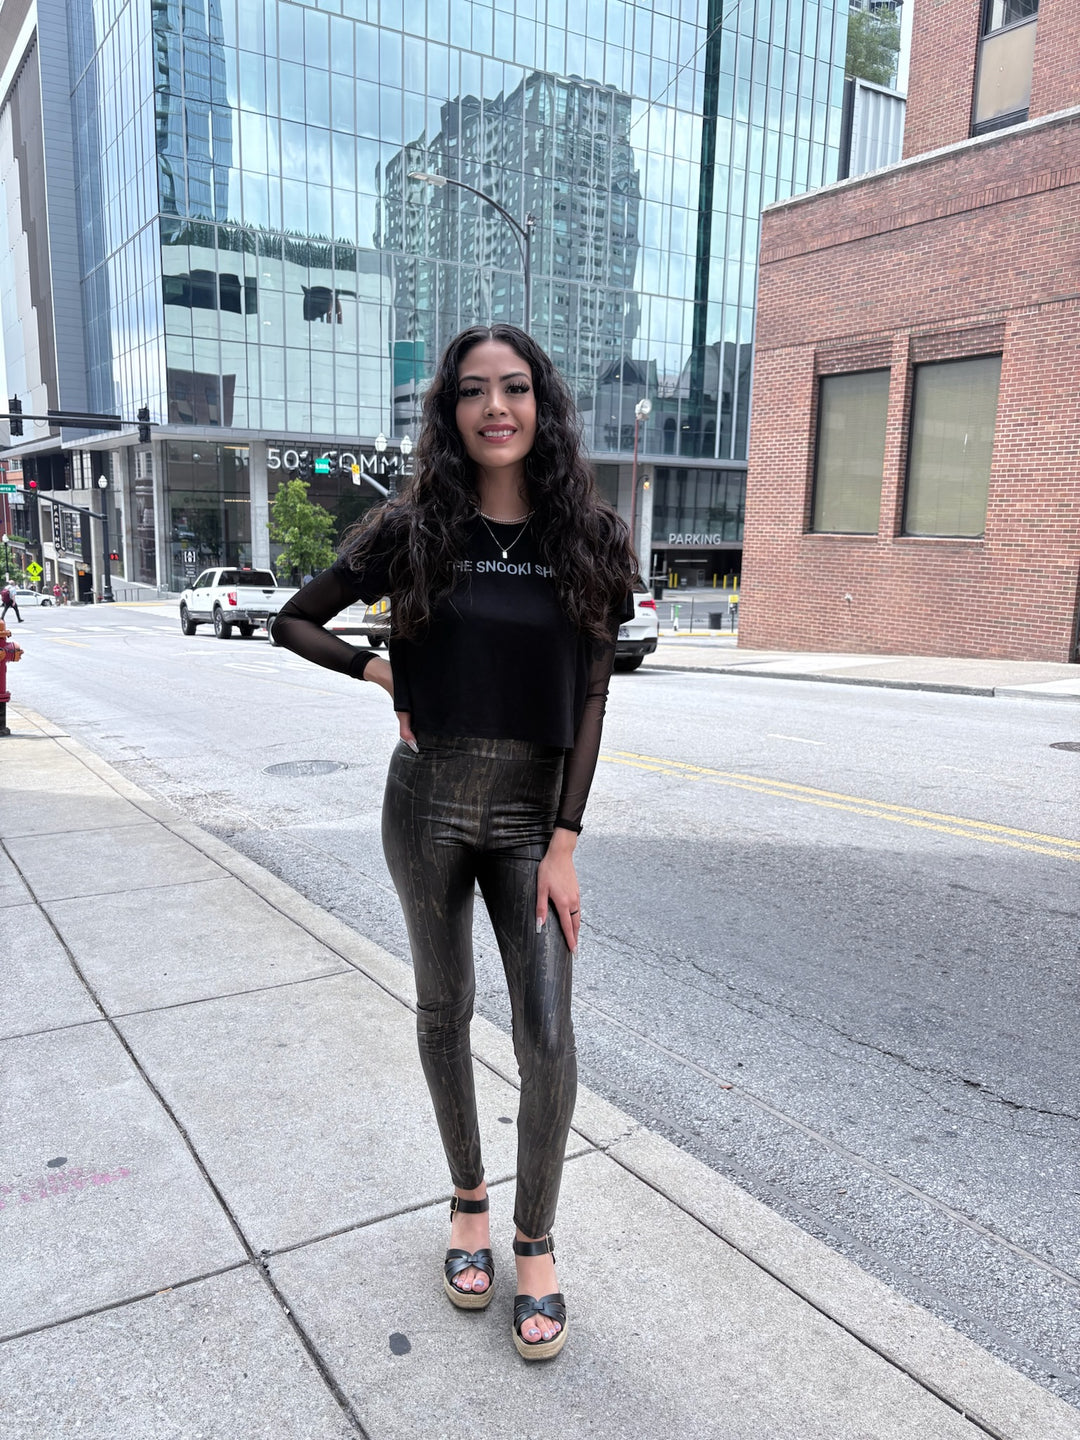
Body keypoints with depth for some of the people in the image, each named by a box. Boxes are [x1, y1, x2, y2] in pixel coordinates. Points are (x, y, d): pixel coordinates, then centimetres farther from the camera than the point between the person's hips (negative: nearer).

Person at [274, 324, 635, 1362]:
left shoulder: (590, 539, -2)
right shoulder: (413, 529, -2)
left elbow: (589, 700, -3)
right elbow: (294, 621, 10)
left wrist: (563, 844, -8)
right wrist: (382, 672, -5)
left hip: (533, 811, 0)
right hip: (429, 800, 1)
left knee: (547, 1035, -4)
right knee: (444, 1011, 14)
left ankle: (535, 1242, 21)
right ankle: (468, 1197, 38)